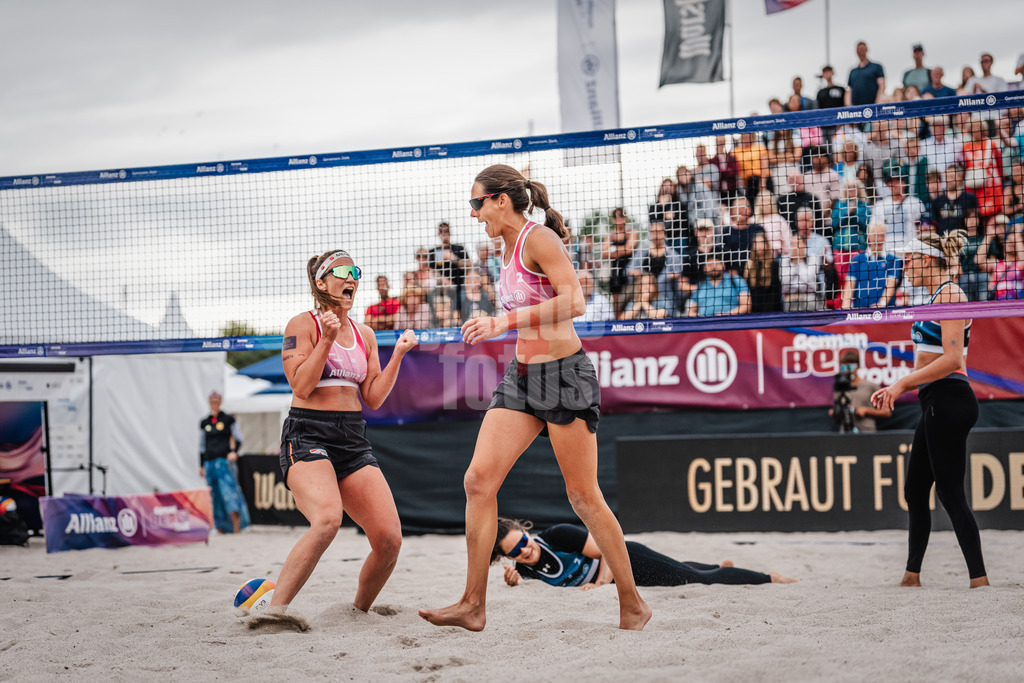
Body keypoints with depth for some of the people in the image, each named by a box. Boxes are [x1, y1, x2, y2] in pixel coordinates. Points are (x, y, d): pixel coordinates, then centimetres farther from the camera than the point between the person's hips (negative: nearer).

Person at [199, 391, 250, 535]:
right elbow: (202, 446, 17)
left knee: (229, 489, -15)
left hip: (225, 460, -4)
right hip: (210, 462, 4)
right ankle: (221, 528, 6)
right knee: (215, 495, 2)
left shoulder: (228, 419, 3)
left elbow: (238, 438, 5)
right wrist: (201, 466, 15)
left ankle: (236, 528, -19)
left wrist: (234, 451, -12)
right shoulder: (204, 423, 13)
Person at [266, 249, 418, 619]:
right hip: (308, 436, -6)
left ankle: (359, 610, 16)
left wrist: (398, 354, 5)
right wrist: (327, 339, -16)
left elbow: (373, 398, 13)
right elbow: (301, 386, -11)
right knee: (327, 519, -34)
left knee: (389, 539, -8)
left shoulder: (365, 335, 17)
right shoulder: (303, 324, -1)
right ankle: (273, 610, -28)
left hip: (353, 439, 6)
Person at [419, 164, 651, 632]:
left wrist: (504, 321, -25)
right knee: (478, 480, -4)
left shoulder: (539, 239, -12)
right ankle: (473, 605, -1)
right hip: (521, 376, 9)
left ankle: (633, 605, 9)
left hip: (564, 374, -8)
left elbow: (573, 302, -24)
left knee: (583, 497, -3)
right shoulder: (508, 247, 14)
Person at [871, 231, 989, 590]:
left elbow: (952, 360, -21)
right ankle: (912, 574, 22)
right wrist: (898, 387, 16)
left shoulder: (949, 295, -12)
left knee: (950, 493, -9)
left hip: (948, 400, -11)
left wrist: (904, 382, -18)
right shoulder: (938, 297, 19)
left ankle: (980, 579, -7)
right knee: (915, 491, 14)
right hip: (937, 404, 11)